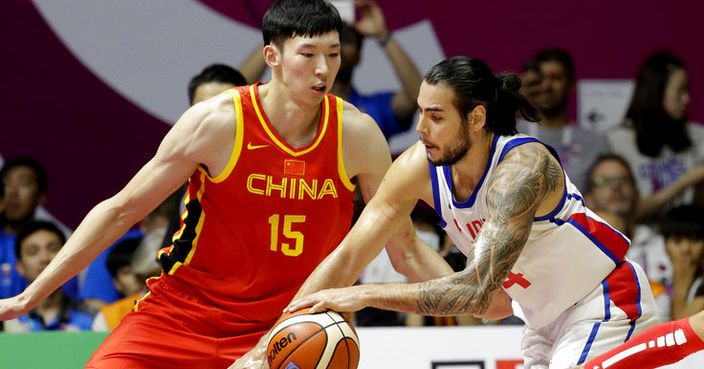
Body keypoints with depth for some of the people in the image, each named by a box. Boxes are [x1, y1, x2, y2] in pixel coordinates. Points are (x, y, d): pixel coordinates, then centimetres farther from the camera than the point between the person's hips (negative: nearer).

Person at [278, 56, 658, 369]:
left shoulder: (522, 168, -32)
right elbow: (347, 256, -11)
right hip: (545, 315, 7)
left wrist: (364, 295, -41)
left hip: (608, 302, -7)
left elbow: (478, 289, -39)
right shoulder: (418, 167, -13)